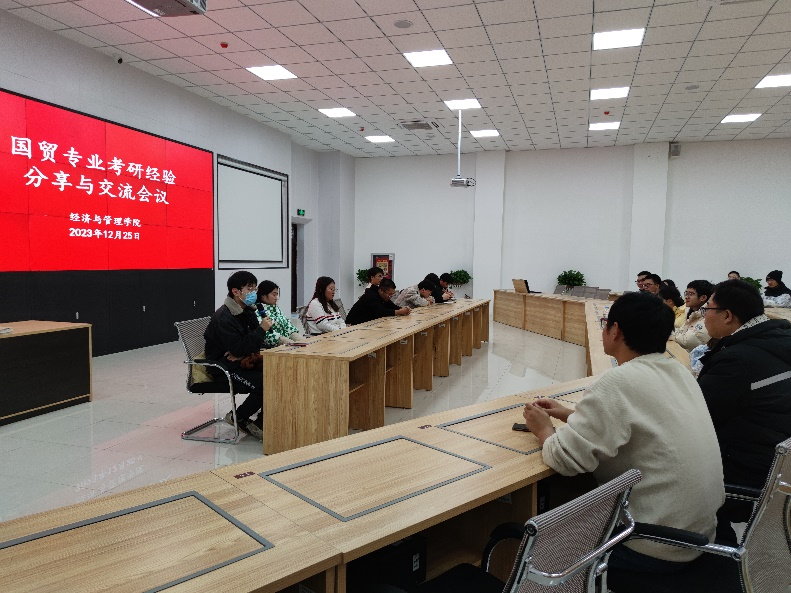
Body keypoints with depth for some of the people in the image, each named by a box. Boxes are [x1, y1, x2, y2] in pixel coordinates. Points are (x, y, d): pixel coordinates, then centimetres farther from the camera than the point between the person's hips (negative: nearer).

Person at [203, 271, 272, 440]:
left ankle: (260, 424, -3)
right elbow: (239, 349, -25)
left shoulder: (248, 311, 8)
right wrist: (261, 329, -24)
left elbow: (257, 342, 9)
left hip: (242, 361, 8)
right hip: (223, 367, -8)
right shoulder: (224, 318, -19)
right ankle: (238, 418, -1)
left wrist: (242, 352, -12)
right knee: (264, 383, -27)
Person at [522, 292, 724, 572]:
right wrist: (571, 415, 11)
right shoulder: (679, 371, 2)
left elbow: (565, 459, -23)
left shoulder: (618, 382, -22)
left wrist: (544, 430, -3)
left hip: (656, 548, -7)